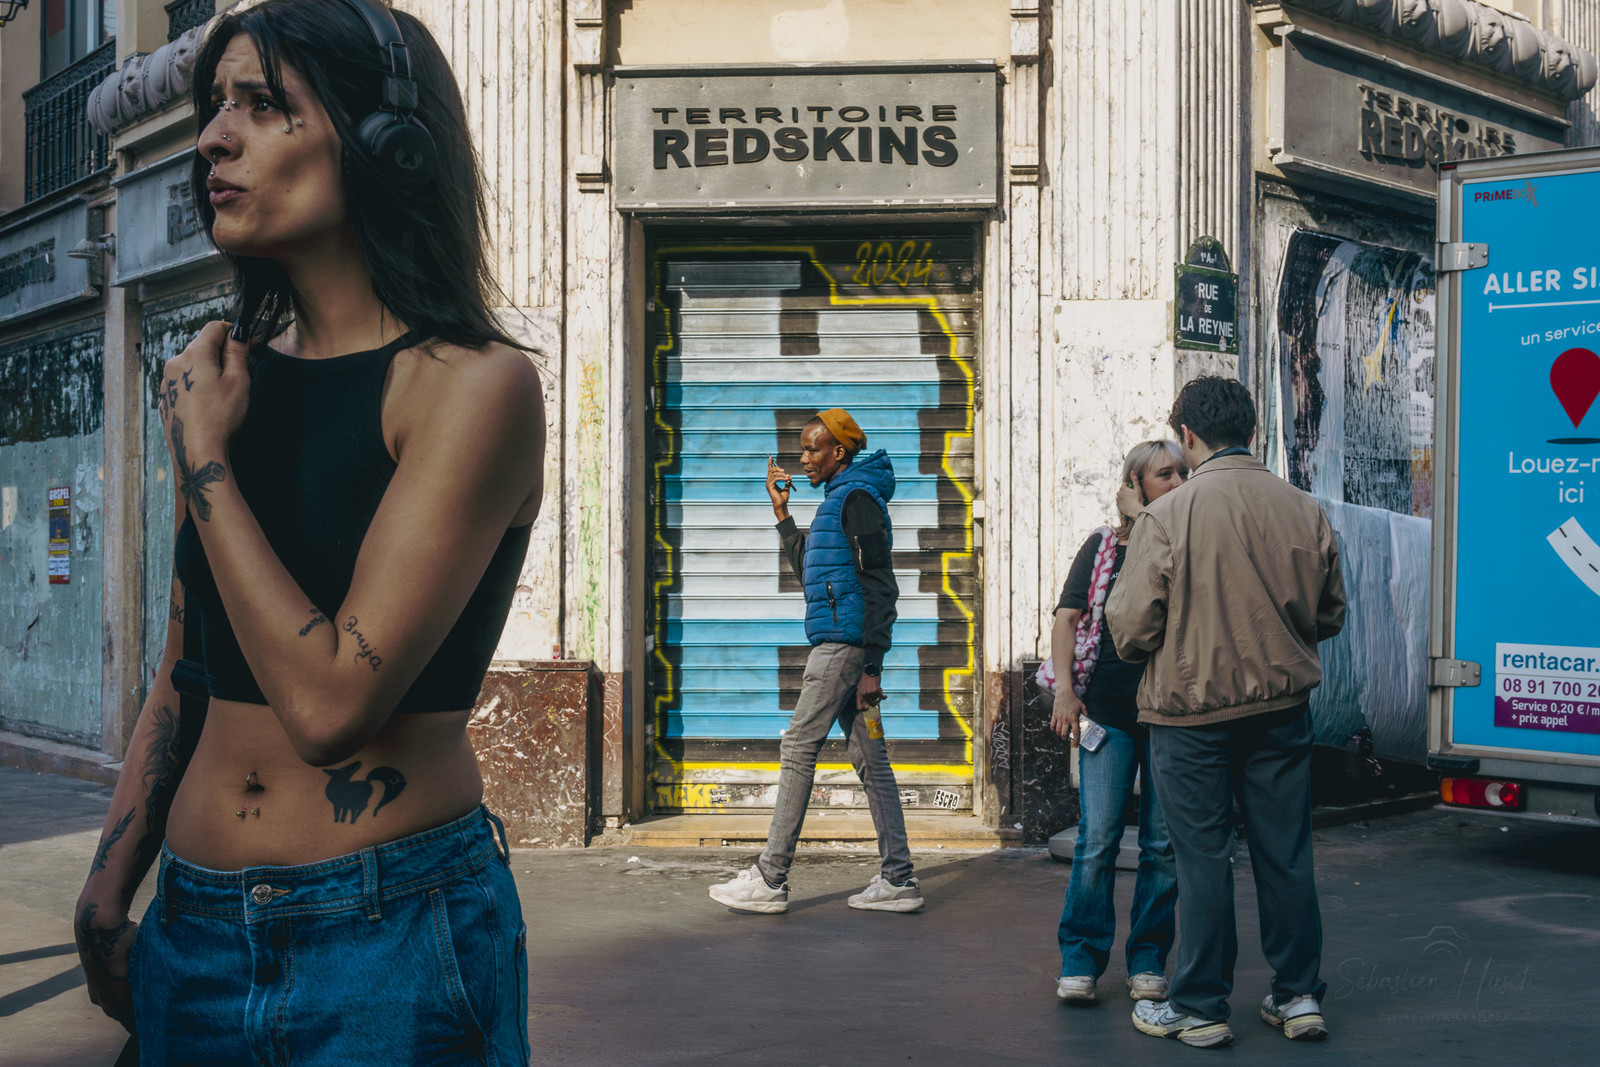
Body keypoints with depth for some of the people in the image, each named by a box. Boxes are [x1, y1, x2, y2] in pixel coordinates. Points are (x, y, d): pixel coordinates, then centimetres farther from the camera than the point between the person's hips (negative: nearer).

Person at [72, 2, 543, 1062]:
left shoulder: (474, 383, -12)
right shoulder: (232, 379, 7)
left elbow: (330, 702, -21)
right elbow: (183, 677, 14)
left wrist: (201, 453, -13)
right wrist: (106, 899, 7)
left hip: (389, 933, -6)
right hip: (193, 924, 6)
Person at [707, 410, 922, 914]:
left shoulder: (856, 498, -10)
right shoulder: (840, 498, 21)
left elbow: (879, 587, -16)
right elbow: (809, 572, 30)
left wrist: (871, 667, -20)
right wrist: (782, 513, 25)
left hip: (843, 645, -10)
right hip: (844, 647, 10)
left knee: (798, 751, -7)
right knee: (869, 759, 7)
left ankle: (769, 880, -5)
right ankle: (898, 879, 8)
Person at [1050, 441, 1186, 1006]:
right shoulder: (1103, 546, 10)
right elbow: (1067, 617, 6)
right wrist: (1065, 689, -6)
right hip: (1109, 708, -1)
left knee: (1164, 842, 3)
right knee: (1097, 838, -5)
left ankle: (1147, 961, 15)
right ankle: (1080, 960, 6)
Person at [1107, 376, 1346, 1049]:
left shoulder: (1167, 515, -14)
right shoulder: (1304, 511, -1)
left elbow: (1131, 625, -12)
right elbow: (1330, 616, 9)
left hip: (1190, 709, -3)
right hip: (1282, 708, 4)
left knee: (1203, 860, 5)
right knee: (1285, 854, 12)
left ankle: (1199, 1008, 13)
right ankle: (1298, 996, 21)